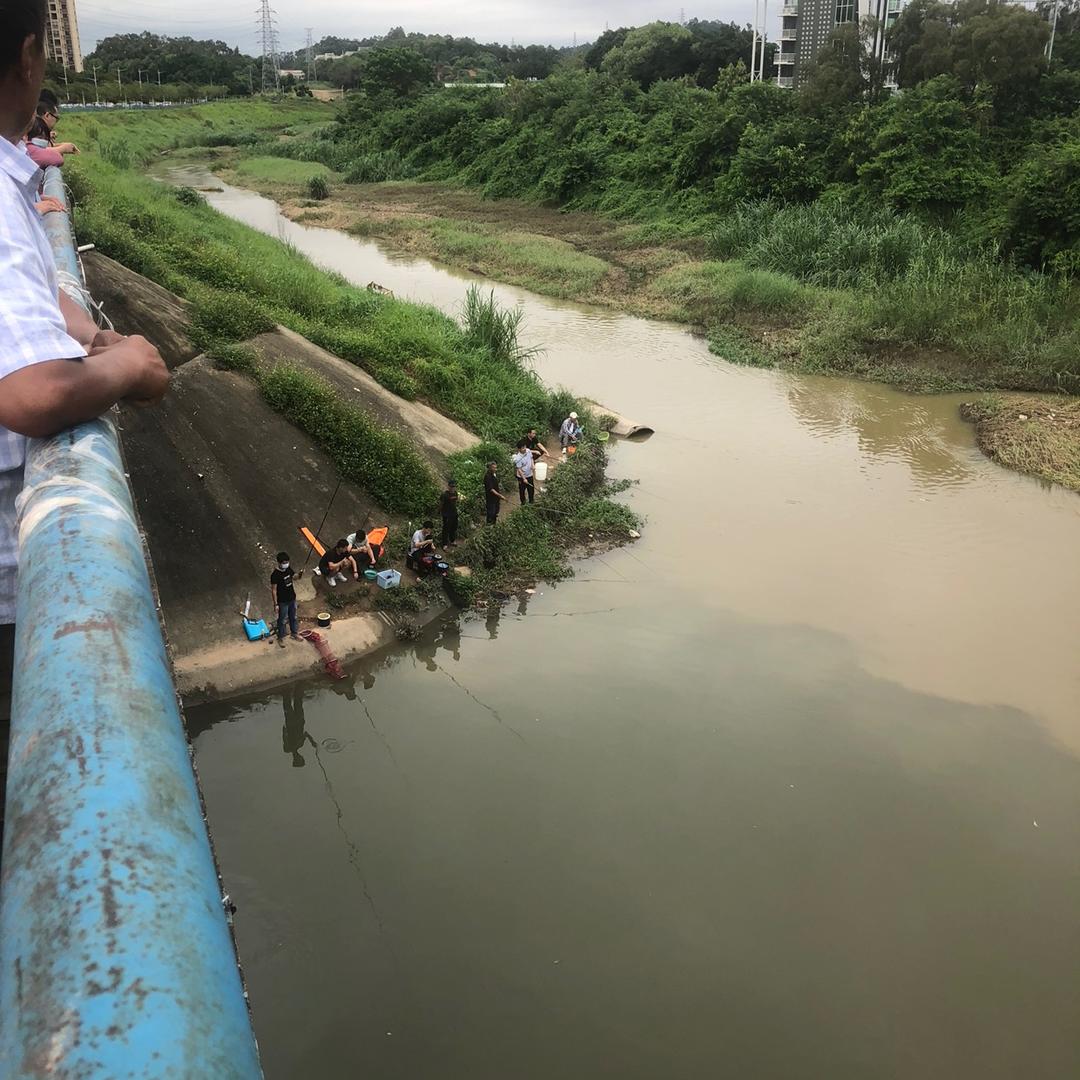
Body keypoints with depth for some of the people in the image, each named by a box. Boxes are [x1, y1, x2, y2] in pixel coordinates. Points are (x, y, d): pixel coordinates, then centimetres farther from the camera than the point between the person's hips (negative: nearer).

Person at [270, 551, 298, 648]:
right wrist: (276, 604, -19)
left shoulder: (288, 568, -8)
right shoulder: (275, 575, -27)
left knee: (293, 617, 24)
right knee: (282, 620, 12)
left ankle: (294, 633, 44)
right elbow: (273, 590, -21)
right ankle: (281, 638, 31)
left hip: (292, 599, 7)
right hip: (282, 601, -7)